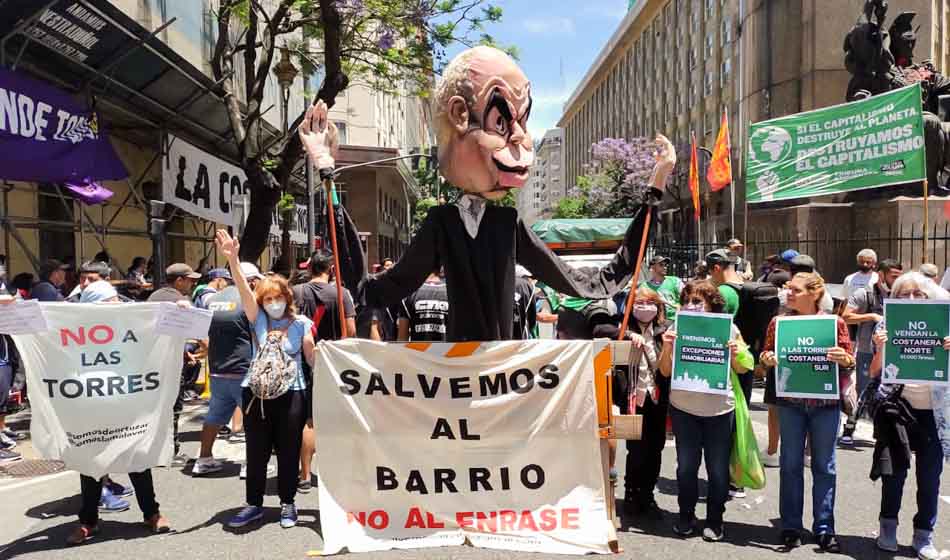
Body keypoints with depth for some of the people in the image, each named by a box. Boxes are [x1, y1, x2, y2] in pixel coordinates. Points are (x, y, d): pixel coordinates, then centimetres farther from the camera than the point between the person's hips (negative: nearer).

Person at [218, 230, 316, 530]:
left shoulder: (301, 323, 0)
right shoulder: (258, 319, 2)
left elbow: (312, 359, 4)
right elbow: (244, 289, -14)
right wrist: (232, 260, -28)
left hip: (291, 394, -1)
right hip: (256, 392, 1)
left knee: (288, 451, 7)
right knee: (256, 451, 10)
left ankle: (287, 504, 23)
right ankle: (254, 504, 25)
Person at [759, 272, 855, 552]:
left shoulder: (835, 323, -3)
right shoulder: (778, 323, 1)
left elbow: (849, 361, 1)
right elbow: (766, 356, 9)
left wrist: (844, 359, -21)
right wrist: (766, 359, -14)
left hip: (826, 404, -1)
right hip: (790, 403, 1)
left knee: (824, 466, 8)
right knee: (791, 464, 7)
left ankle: (824, 528, 19)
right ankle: (791, 527, 17)